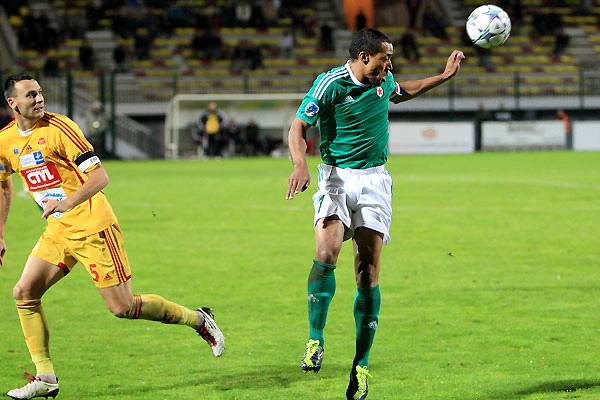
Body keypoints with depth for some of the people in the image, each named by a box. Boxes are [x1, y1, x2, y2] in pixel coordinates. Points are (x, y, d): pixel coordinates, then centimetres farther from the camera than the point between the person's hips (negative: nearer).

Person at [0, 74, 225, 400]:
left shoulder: (59, 128, -15)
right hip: (57, 232, 7)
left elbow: (99, 177, -18)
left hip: (92, 226, -7)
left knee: (123, 307, -7)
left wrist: (68, 203, -34)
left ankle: (198, 320, 13)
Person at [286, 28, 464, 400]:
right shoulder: (330, 84, -11)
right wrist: (300, 165, -25)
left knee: (369, 272, -4)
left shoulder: (383, 79, 7)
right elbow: (298, 128, -8)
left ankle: (362, 365, 0)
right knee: (327, 252, -27)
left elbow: (400, 93, 32)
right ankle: (316, 341, -16)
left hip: (374, 180, 4)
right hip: (336, 178, -4)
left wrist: (444, 76, 26)